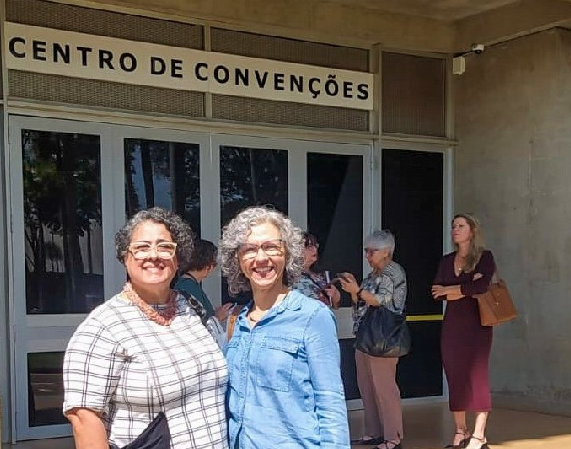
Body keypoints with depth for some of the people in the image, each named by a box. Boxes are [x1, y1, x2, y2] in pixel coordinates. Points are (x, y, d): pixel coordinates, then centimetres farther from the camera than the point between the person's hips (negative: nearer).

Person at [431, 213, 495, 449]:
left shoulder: (484, 257, -1)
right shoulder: (447, 260, 13)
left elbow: (482, 285, -19)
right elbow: (436, 291, 2)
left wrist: (449, 290, -9)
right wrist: (464, 288, -12)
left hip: (476, 323, -5)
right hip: (452, 324, 5)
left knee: (477, 375, -6)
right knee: (454, 376, 3)